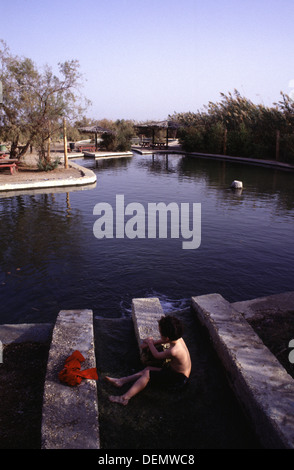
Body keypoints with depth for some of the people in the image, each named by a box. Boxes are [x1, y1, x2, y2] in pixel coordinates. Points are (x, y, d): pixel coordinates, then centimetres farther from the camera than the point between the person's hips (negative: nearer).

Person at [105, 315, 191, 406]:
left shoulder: (173, 351, -34)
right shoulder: (178, 338, -11)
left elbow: (156, 355, -14)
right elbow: (164, 341, 14)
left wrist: (150, 343, -1)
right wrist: (153, 343, 4)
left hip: (178, 378, -9)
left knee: (147, 374, -12)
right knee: (148, 369, 7)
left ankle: (125, 398, -13)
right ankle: (122, 381, 10)